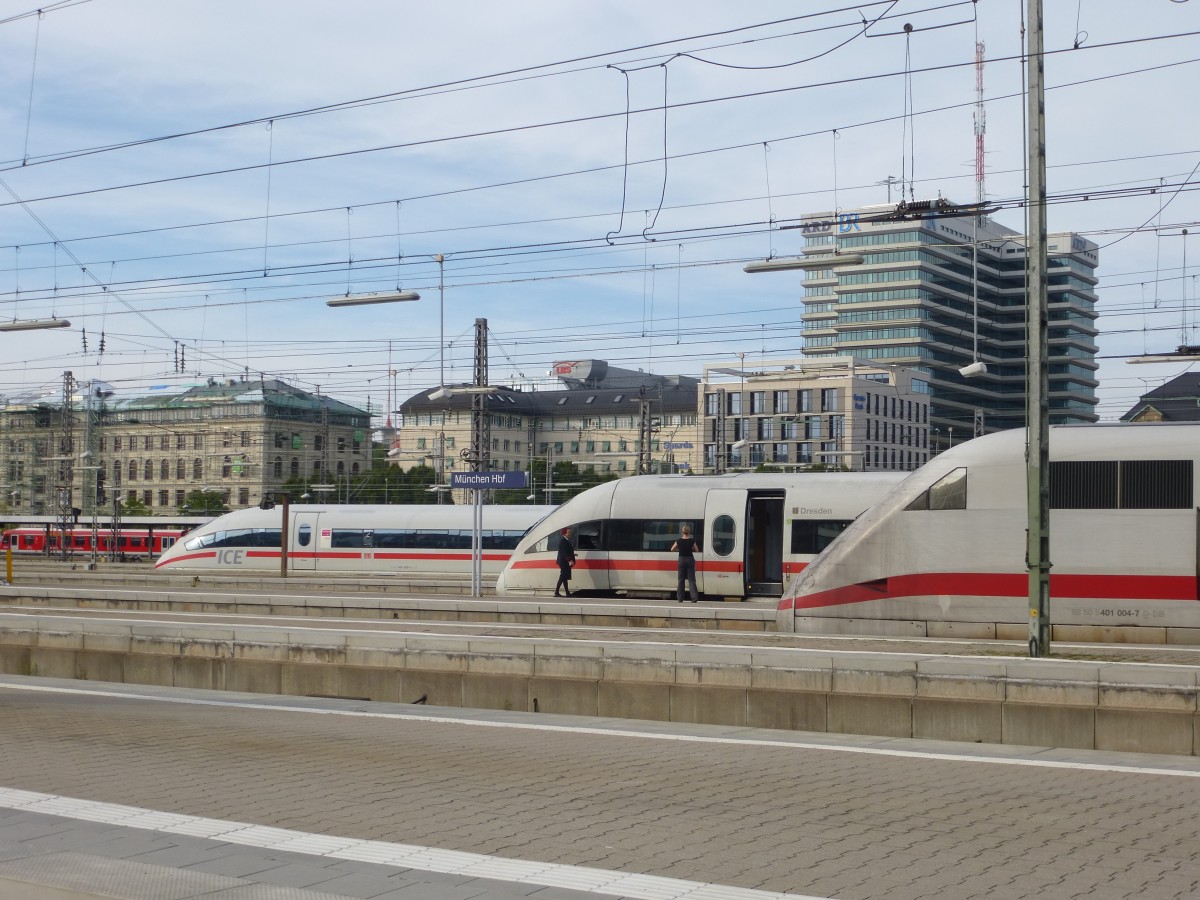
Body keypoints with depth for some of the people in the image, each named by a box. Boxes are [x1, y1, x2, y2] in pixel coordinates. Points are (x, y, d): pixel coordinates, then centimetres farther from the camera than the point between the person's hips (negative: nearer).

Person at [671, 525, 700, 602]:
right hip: (690, 560, 0)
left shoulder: (679, 541, -7)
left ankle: (680, 598, 9)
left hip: (681, 560, 1)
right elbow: (697, 550, 2)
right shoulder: (692, 541, -8)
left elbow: (672, 549, 5)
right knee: (691, 579, 0)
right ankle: (694, 597, -11)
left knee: (681, 579, 9)